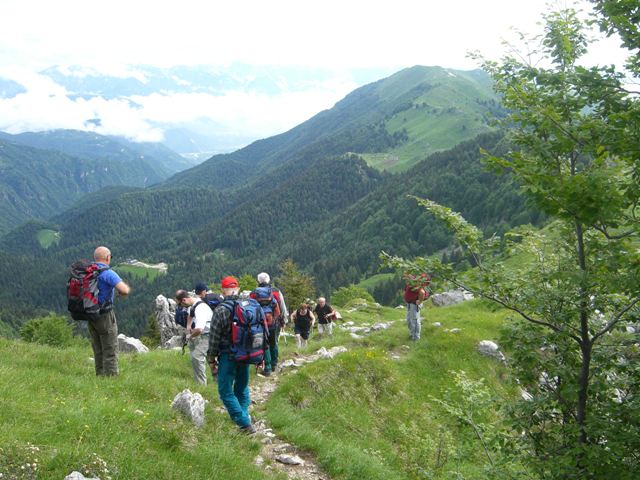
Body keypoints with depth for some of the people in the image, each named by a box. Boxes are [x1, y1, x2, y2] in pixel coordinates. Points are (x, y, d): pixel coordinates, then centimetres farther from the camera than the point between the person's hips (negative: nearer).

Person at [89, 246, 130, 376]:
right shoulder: (108, 273, -17)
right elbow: (124, 291, -28)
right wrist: (126, 287, -5)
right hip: (105, 315, -7)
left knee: (98, 351, 16)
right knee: (110, 351, -1)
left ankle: (100, 375, 21)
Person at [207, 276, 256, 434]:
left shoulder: (220, 311, -14)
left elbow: (214, 338, -10)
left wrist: (211, 359, 2)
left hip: (228, 356, -5)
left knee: (226, 392, 4)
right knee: (242, 388, 21)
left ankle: (245, 424, -2)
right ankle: (244, 418, 26)